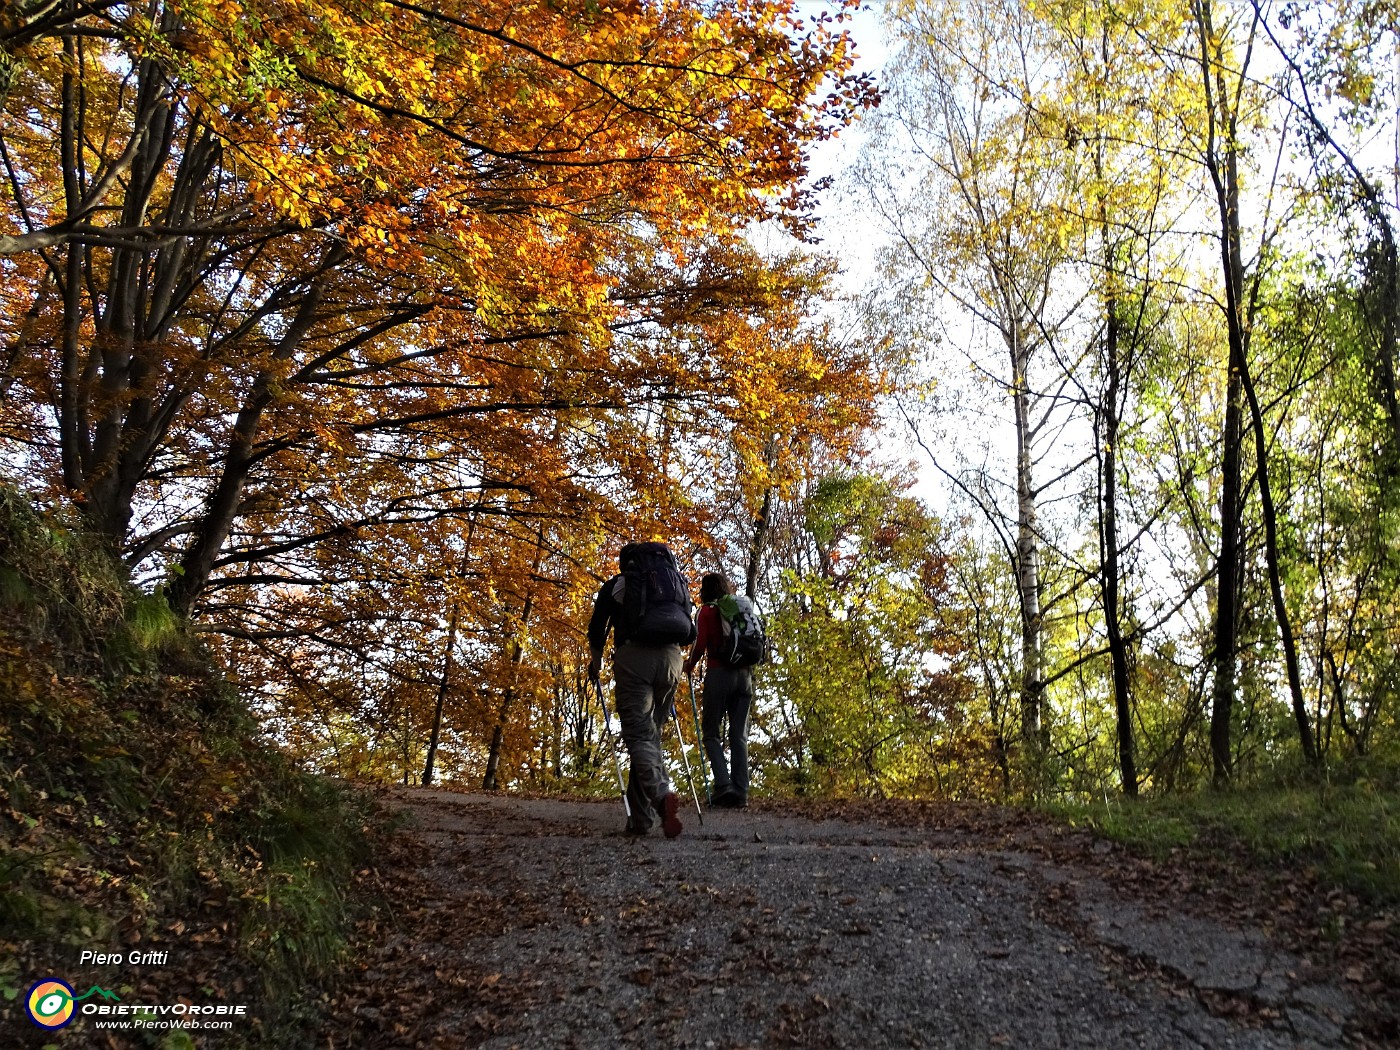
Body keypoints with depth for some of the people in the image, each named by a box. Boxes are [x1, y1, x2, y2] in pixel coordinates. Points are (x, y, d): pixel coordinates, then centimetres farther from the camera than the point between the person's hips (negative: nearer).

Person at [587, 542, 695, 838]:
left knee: (638, 735, -6)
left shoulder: (615, 585, 17)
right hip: (671, 658, 3)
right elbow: (691, 633, 19)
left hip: (633, 657, -3)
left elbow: (596, 630, 12)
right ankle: (640, 816, 9)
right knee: (651, 734, 12)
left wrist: (596, 664, 27)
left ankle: (661, 794, -33)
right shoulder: (676, 582, 26)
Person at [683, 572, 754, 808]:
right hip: (744, 675, 4)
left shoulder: (707, 611, 1)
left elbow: (700, 645, -7)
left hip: (719, 673, -4)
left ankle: (723, 784, -11)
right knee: (739, 734, 6)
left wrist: (689, 665, 9)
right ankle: (740, 792, 2)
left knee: (711, 732, 5)